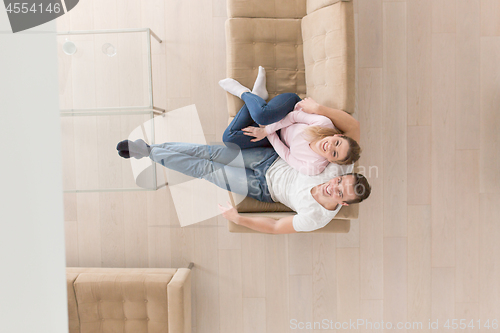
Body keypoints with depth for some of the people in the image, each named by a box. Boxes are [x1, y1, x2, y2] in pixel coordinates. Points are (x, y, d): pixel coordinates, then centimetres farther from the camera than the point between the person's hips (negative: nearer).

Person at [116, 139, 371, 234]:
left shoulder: (316, 218, -28)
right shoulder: (341, 168, -19)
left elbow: (276, 227, -19)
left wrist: (237, 219, -20)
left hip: (262, 189, -3)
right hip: (271, 158, 4)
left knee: (204, 169, -6)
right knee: (214, 153, -6)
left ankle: (148, 152, 14)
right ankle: (151, 148, 13)